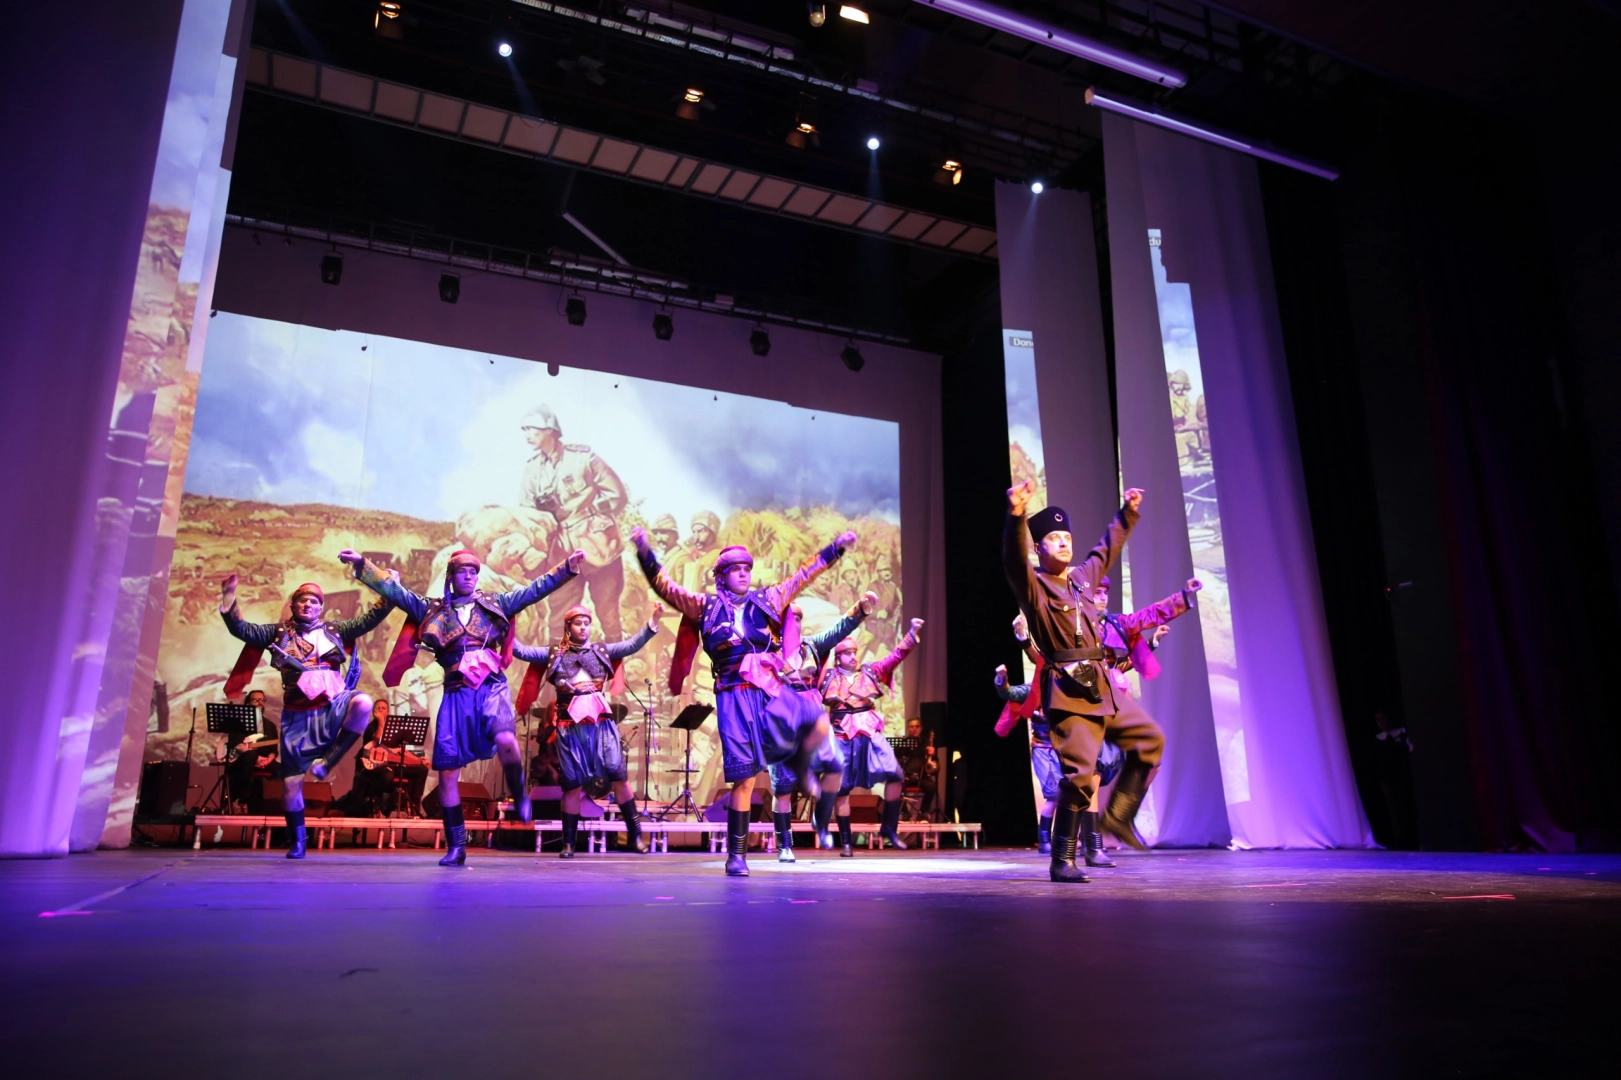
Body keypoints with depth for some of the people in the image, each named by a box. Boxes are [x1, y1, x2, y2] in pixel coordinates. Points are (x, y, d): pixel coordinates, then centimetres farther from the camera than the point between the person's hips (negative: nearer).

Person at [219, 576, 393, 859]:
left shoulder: (334, 631, 10)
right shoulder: (279, 632, 10)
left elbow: (369, 619, 4)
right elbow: (242, 630, 2)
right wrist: (229, 603, -11)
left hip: (332, 706, -1)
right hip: (298, 716, 1)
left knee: (363, 703, -36)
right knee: (292, 782, 3)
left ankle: (327, 762, -19)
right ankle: (297, 840, 22)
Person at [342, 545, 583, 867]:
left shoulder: (495, 603, 12)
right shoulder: (432, 609, 13)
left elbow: (536, 589, 9)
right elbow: (394, 591, 12)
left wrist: (568, 567, 1)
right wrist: (361, 564, 5)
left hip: (491, 687, -2)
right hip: (456, 694, 2)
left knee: (505, 740, -32)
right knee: (447, 773, -1)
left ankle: (519, 795, -2)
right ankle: (456, 847, 11)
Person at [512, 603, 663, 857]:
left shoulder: (601, 651, 10)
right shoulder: (553, 653, 9)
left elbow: (633, 645, 1)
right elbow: (522, 651, 3)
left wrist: (653, 620, -10)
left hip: (600, 722, 1)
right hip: (570, 726, 0)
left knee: (618, 775, -6)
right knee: (572, 784, 4)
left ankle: (634, 833, 2)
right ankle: (568, 842, 15)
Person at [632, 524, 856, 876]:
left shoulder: (767, 600, 15)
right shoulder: (705, 606, 9)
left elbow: (803, 575, 21)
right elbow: (663, 585, 8)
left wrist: (835, 548, 23)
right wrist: (645, 553, -2)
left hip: (771, 691, 3)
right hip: (734, 696, -2)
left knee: (819, 724, -22)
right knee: (744, 778, -6)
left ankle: (799, 765, 13)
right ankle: (737, 856, 7)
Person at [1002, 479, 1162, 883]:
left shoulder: (1082, 576, 15)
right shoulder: (1034, 585, -7)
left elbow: (1106, 550, 33)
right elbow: (1014, 559, -28)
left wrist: (1127, 513, 37)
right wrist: (1016, 516, -44)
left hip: (1101, 688, 8)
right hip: (1067, 692, -8)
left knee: (1150, 738, 13)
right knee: (1080, 773, -13)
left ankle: (1118, 815, 22)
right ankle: (1062, 862, -3)